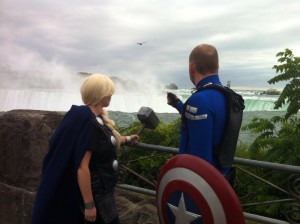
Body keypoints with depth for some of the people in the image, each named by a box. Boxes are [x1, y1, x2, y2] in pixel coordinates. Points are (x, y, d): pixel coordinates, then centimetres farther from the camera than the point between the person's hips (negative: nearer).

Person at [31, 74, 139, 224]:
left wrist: (127, 139, 35)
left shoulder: (97, 117, 3)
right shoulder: (88, 122, -26)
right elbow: (82, 167, -28)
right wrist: (89, 204, -23)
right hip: (95, 192, -9)